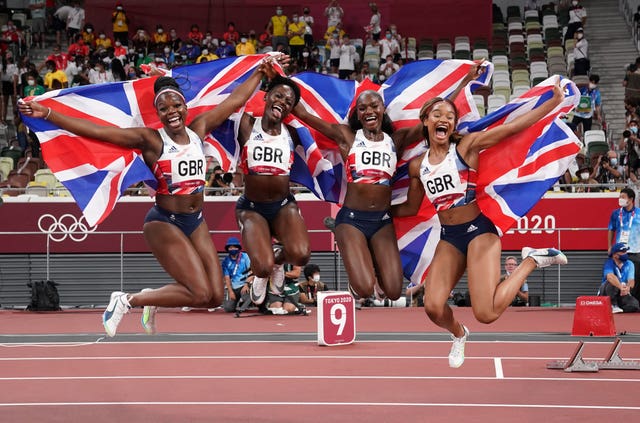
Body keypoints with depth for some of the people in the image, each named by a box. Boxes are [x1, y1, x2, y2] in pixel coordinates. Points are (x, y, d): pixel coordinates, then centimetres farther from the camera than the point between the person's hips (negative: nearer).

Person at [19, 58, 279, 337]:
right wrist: (46, 114, -24)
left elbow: (235, 100, 17)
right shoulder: (150, 139, -10)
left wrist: (259, 73, 24)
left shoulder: (198, 130, 5)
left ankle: (153, 299, 25)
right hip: (164, 223, -6)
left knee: (216, 296, -1)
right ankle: (126, 301, 1)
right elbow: (94, 130, -17)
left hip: (196, 222, 6)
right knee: (200, 293, -17)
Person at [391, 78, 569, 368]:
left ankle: (531, 260, 7)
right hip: (448, 237, 4)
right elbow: (411, 208, 20)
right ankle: (458, 334, 24)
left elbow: (511, 128, -14)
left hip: (479, 230, -4)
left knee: (487, 313, -19)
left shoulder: (466, 147, -6)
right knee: (433, 308, -14)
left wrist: (554, 101, -21)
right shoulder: (417, 165, 7)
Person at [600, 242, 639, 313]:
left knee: (634, 305, -26)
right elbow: (610, 277, -34)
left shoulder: (629, 264, 2)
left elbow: (631, 280, -13)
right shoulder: (609, 263, -13)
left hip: (623, 294, 3)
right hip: (606, 293, -3)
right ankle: (613, 306, -21)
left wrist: (628, 287, -38)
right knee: (612, 282, -36)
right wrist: (621, 287, -51)